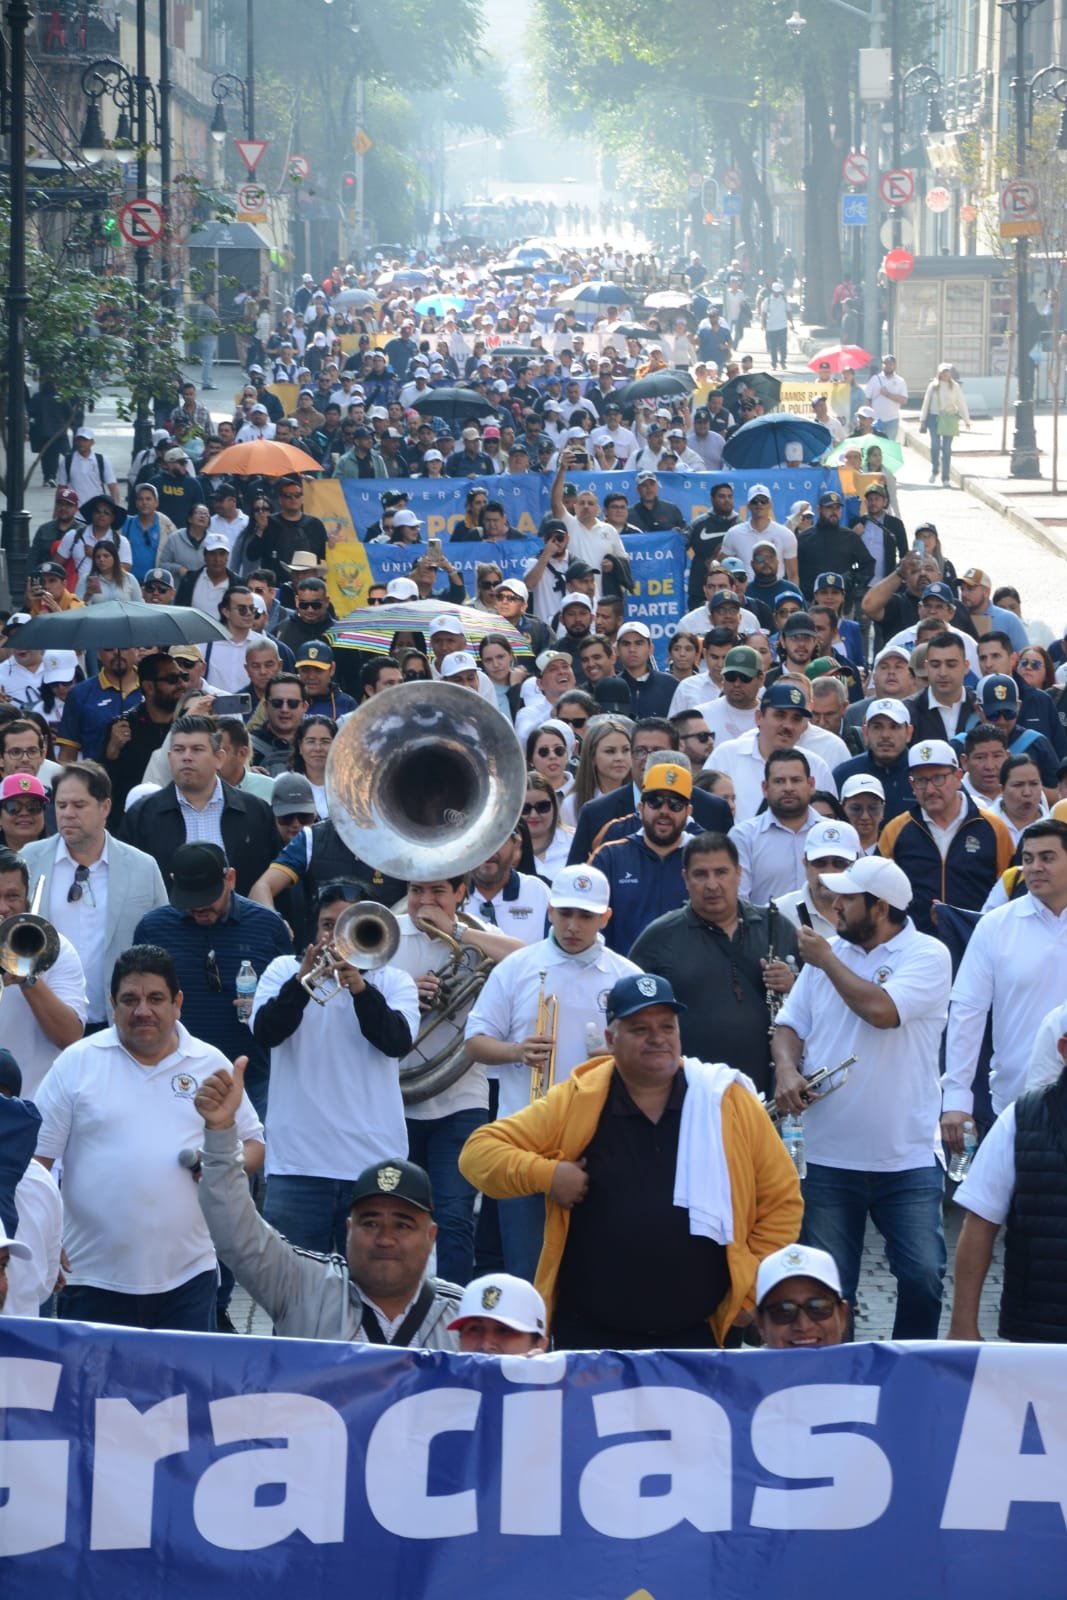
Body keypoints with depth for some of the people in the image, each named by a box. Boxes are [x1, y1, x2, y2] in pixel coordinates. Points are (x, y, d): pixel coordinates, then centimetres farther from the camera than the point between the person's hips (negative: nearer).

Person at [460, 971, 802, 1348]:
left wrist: (750, 1288, 1)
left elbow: (781, 1199, 7)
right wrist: (545, 1173, -15)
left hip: (698, 1336, 0)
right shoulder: (574, 1104, -1)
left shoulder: (727, 1101, 0)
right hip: (590, 1334, 0)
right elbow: (480, 1151, 2)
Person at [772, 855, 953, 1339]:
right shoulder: (825, 953, 9)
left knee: (923, 1276, -6)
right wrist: (786, 1068, -12)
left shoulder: (927, 955, -7)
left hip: (909, 1158, -4)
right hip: (829, 1157, 4)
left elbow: (882, 1010, -22)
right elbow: (789, 1025, 10)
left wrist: (827, 960, -9)